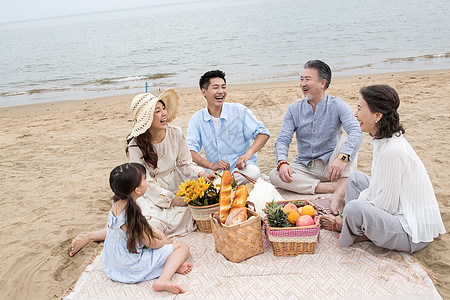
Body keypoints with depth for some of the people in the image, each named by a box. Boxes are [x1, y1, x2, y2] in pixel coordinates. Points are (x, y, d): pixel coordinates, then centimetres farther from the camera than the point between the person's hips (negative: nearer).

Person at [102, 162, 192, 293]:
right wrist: (164, 241, 0)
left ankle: (170, 264, 7)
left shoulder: (118, 203, -6)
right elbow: (150, 243, -19)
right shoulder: (131, 213, -33)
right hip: (132, 265, -9)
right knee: (182, 247, -5)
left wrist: (156, 232, 7)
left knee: (156, 232, 26)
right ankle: (163, 279, -23)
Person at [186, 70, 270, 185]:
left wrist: (248, 153, -25)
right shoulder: (196, 119, 2)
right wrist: (211, 165, -26)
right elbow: (190, 150, -7)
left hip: (242, 167, -1)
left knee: (252, 172, -36)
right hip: (216, 171, 1)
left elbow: (263, 133, -5)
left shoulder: (239, 110, -2)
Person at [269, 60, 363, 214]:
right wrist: (282, 163, -28)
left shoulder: (337, 106, -8)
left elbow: (356, 132, -24)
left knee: (347, 142, -28)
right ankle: (331, 187, -27)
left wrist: (342, 158, -44)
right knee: (274, 175, -23)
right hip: (304, 166, 3)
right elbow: (283, 140, -6)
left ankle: (340, 192, -41)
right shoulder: (293, 109, 2)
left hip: (330, 165, -2)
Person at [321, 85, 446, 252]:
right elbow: (377, 188, 9)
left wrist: (344, 220, -10)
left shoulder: (393, 150, -27)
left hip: (414, 232, -10)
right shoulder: (384, 141, 2)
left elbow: (384, 203, -22)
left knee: (354, 209, -33)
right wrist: (345, 216, 3)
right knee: (355, 177, 18)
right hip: (398, 211, 10)